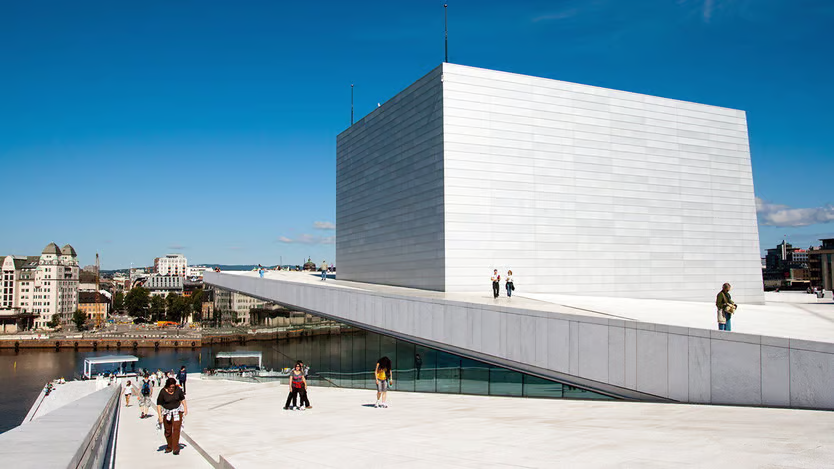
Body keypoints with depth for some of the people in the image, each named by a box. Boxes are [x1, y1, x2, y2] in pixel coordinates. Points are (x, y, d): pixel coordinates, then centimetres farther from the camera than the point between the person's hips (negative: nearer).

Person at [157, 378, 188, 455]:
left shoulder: (178, 390, -8)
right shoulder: (163, 392, -14)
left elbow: (182, 399, 8)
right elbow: (159, 405, -10)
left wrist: (185, 409, 3)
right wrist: (160, 416, -15)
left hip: (177, 411, 0)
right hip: (167, 412, 0)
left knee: (176, 428, -11)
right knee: (168, 430, 6)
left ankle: (176, 448, -8)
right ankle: (169, 447, 25)